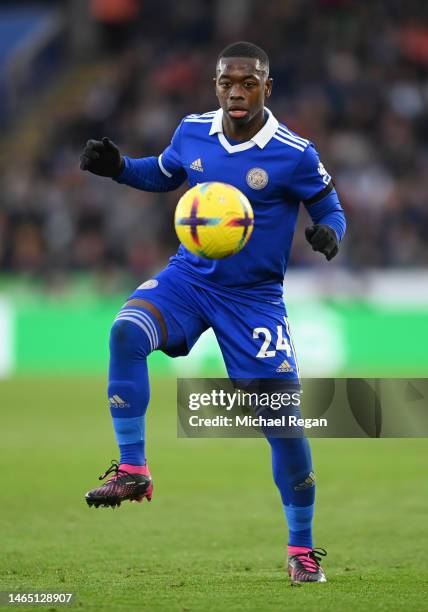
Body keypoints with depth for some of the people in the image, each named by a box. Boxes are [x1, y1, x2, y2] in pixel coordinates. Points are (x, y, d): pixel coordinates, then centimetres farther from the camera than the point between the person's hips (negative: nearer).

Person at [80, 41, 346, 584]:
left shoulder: (294, 154, -13)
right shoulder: (193, 133, -2)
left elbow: (329, 209, 0)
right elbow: (161, 174, 18)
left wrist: (328, 234, -23)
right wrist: (118, 167, 0)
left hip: (254, 296, -3)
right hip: (189, 276, 3)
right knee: (126, 333, -29)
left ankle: (302, 549, 12)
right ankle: (132, 472, -21)